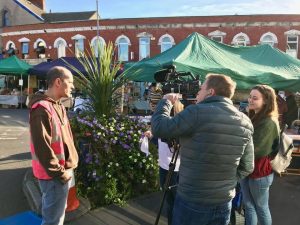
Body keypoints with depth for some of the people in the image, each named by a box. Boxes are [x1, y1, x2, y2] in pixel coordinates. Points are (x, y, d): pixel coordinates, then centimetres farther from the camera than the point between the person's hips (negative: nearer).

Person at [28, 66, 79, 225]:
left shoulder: (57, 106, 10)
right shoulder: (42, 109, -22)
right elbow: (42, 147, -26)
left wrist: (66, 169, 13)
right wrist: (60, 173, -18)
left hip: (63, 170, 10)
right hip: (54, 175, -10)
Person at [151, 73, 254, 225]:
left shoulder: (198, 112, -18)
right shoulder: (245, 123, 1)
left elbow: (159, 129, -14)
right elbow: (247, 167, 5)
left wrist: (165, 102, 1)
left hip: (191, 202, -5)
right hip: (224, 202, 5)